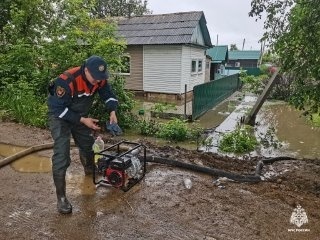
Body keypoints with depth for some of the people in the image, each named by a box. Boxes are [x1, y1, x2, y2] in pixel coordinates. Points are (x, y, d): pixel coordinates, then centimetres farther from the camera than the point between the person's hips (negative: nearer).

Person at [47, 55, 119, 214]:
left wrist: (112, 112, -23)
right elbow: (59, 109, -30)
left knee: (87, 144, 21)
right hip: (60, 116, -6)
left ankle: (90, 171, 51)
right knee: (61, 155, -15)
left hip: (79, 115, 7)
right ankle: (61, 197, -6)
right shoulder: (67, 81, -35)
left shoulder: (99, 79, -17)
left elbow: (109, 95, -5)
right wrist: (83, 120, -32)